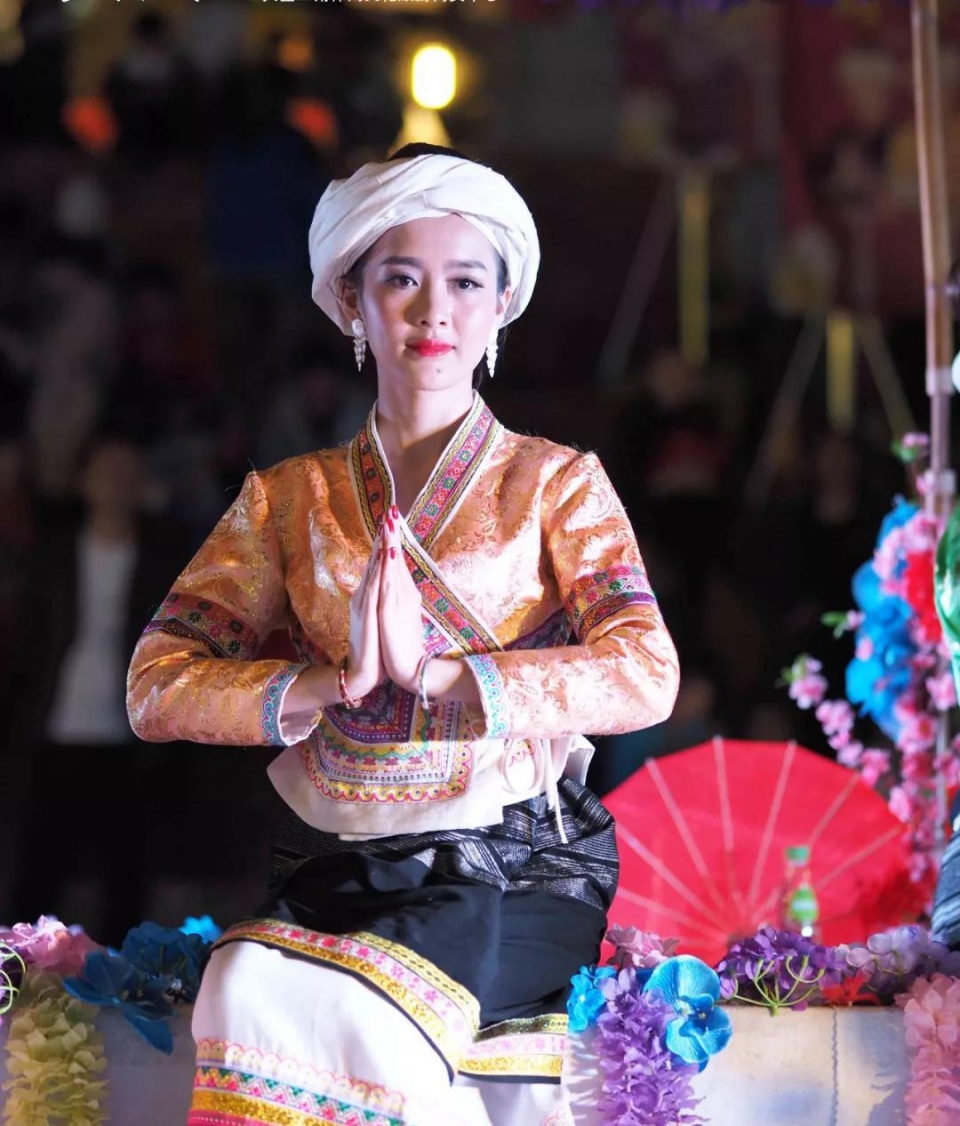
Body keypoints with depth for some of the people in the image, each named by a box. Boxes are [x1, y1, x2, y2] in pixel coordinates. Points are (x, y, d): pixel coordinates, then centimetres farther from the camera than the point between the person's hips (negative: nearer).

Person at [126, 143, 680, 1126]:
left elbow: (645, 675, -6)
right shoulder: (290, 499, 15)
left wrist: (435, 675, -17)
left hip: (516, 875, -2)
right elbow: (158, 688, 6)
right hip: (333, 874, 2)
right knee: (249, 984, -32)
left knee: (356, 1002, -33)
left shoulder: (555, 483, 9)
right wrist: (323, 688, -13)